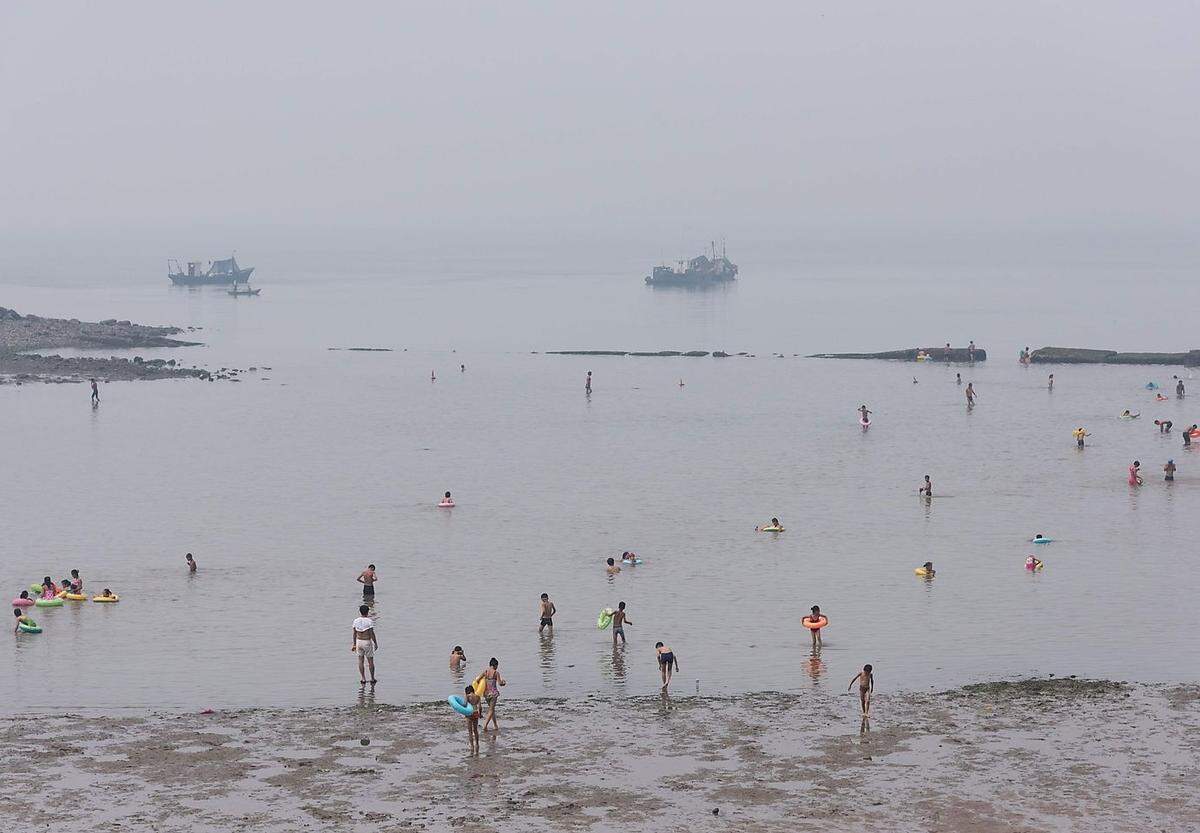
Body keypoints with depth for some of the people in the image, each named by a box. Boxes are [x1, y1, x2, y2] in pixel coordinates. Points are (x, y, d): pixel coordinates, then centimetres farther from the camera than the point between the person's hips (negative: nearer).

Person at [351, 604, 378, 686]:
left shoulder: (356, 621, -2)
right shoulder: (369, 621, -15)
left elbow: (354, 634, 5)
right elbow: (372, 634, -15)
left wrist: (354, 644, 14)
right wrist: (376, 644, -5)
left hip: (358, 642, 4)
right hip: (367, 642, -4)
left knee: (361, 661, 10)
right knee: (370, 661, 9)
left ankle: (363, 679, 9)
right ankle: (372, 679, 18)